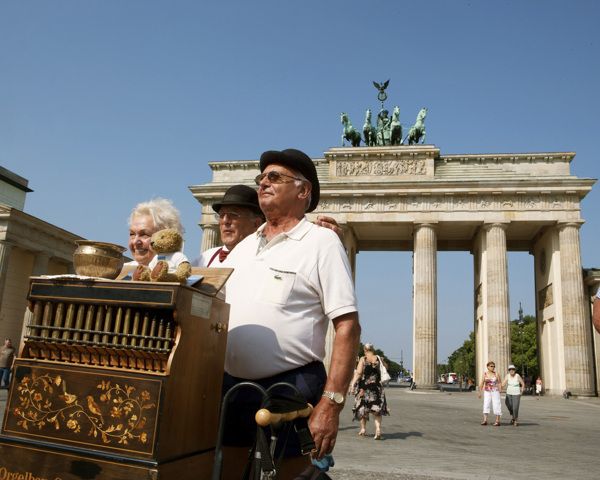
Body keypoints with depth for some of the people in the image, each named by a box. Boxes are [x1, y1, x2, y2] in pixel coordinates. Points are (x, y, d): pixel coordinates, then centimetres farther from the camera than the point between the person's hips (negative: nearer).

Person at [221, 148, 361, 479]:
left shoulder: (321, 241, -6)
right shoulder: (244, 246, 13)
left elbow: (347, 327, -13)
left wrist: (331, 403, -19)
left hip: (290, 388, -6)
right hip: (231, 386, 6)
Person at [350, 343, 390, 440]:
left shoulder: (363, 359, -7)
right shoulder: (378, 359, 1)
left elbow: (358, 373, -16)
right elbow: (386, 367, 19)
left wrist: (353, 384, -16)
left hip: (364, 386, -2)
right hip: (376, 386, 2)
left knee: (362, 406, 14)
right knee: (377, 408, 6)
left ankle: (363, 429, 23)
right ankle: (378, 428, -14)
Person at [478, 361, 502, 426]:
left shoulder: (496, 374, 1)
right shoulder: (485, 374, 3)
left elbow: (500, 383, -1)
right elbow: (482, 383, 3)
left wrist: (500, 389, -18)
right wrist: (480, 392, 1)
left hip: (495, 392, -1)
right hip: (487, 392, 1)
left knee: (496, 405, -2)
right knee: (486, 404, -7)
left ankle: (497, 421, 4)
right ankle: (485, 420, -10)